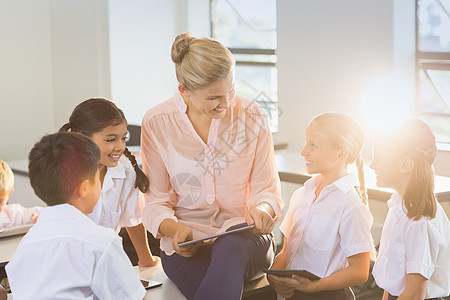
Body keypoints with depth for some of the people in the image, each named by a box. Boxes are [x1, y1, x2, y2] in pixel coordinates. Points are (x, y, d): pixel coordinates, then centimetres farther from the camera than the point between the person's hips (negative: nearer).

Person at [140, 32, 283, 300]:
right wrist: (173, 229, -19)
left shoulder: (251, 116, 0)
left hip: (245, 238, 2)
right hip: (188, 239, -1)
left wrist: (262, 210, -19)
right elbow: (156, 201, 3)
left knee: (230, 249, -37)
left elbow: (267, 190, 5)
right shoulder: (157, 123, -2)